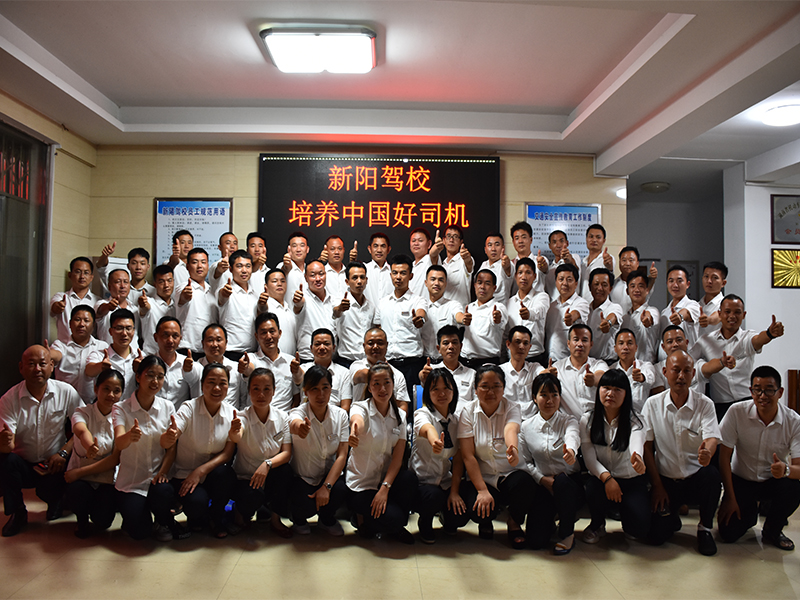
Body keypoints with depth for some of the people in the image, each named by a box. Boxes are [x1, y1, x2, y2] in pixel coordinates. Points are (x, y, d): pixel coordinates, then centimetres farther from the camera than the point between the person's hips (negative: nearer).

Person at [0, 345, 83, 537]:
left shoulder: (66, 392, -8)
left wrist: (64, 452, -16)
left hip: (55, 464, -1)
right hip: (23, 464, 1)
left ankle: (55, 502, 15)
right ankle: (17, 513, -1)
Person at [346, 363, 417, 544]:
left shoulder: (400, 415, 0)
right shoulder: (361, 408, -12)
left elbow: (398, 457, -7)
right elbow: (357, 421, -39)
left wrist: (385, 487, -21)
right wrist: (354, 432, -64)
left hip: (386, 478, 4)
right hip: (360, 484, -4)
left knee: (409, 478, -28)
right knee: (392, 518, -26)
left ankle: (396, 527, -2)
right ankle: (364, 518, 7)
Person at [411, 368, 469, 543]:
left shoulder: (456, 419, 2)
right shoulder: (422, 414, -14)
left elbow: (458, 458, 1)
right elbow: (427, 428, -41)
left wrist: (454, 491, -11)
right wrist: (435, 441, -65)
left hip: (446, 481, 4)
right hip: (422, 481, -4)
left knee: (461, 516, -19)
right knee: (433, 497, -34)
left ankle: (446, 517, 20)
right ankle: (425, 522, 3)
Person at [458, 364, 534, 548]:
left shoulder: (511, 408, -5)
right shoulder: (468, 412, -5)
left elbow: (510, 430, -31)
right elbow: (468, 455, -10)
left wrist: (513, 448, -55)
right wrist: (482, 490, -20)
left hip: (510, 474, 1)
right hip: (482, 477, -1)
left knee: (524, 482, -33)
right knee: (479, 511, -30)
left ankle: (514, 523, 2)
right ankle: (485, 522, 13)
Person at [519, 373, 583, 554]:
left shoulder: (569, 421, -5)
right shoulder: (526, 426, 0)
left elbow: (572, 437, -30)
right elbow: (525, 461, 4)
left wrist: (571, 450, -54)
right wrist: (543, 479, -13)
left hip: (570, 484, -1)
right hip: (543, 485, 1)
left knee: (562, 481, -39)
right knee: (536, 541, -15)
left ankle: (567, 532, -10)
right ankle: (550, 523, 25)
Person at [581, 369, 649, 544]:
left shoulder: (634, 420, -8)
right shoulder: (588, 420, -2)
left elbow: (636, 444, -31)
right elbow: (589, 458, -8)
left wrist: (637, 458, -56)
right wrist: (606, 477, -26)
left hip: (631, 480, 0)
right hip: (601, 478, 1)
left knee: (640, 529, -19)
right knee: (593, 489, -35)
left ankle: (624, 512, 21)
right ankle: (597, 524, 2)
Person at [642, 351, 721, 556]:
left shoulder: (705, 404, -3)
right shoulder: (652, 404, -2)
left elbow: (712, 438, -19)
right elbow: (646, 446, -1)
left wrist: (707, 452, -44)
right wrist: (657, 485, -7)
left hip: (696, 478, 0)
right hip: (665, 479, 0)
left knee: (712, 474, -35)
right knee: (657, 536, -16)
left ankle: (705, 528, -7)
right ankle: (673, 515, 23)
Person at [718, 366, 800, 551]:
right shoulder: (737, 412, -17)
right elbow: (724, 456, -13)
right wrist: (730, 498, -15)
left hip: (773, 481, 1)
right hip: (740, 479, 0)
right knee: (729, 533, -16)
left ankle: (772, 531, 0)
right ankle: (750, 511, 23)